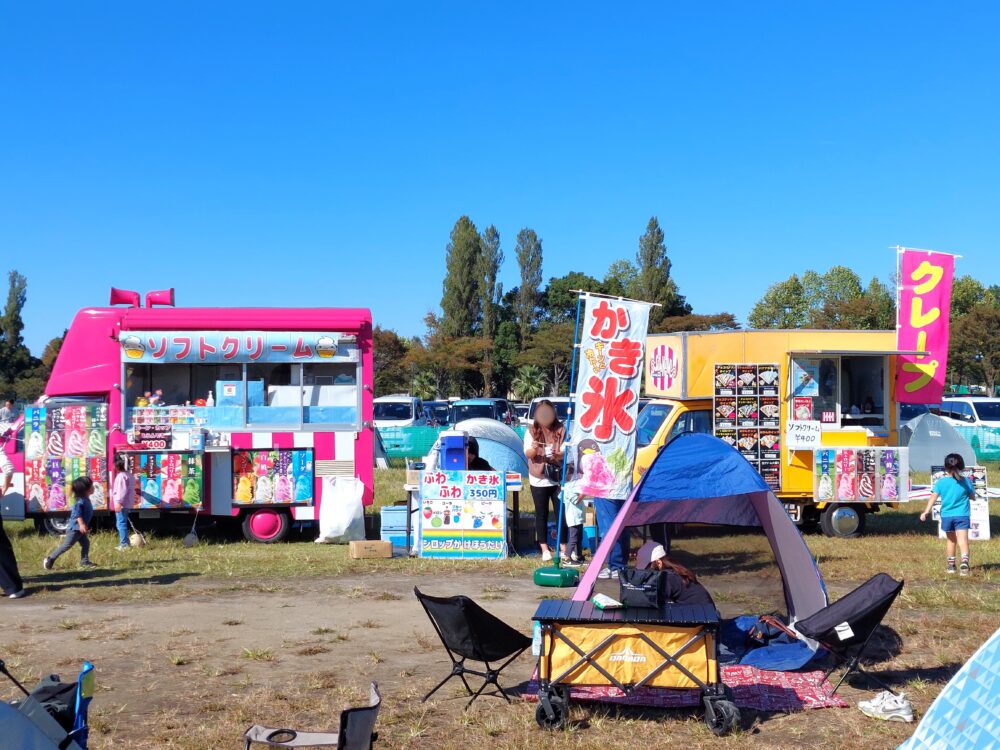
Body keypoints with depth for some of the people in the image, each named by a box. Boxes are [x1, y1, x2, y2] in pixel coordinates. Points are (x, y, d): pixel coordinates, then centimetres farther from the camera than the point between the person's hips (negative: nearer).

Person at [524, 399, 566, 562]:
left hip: (558, 478, 0)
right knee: (541, 514, 6)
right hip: (539, 479, 0)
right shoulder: (531, 431, -1)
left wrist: (560, 454, -24)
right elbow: (527, 453, -6)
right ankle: (544, 548, 13)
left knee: (561, 513, 5)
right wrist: (533, 449, -28)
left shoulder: (561, 430, -2)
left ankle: (564, 547, 15)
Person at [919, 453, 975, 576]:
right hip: (962, 515, -2)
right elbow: (972, 497, 10)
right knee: (963, 540, -10)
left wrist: (926, 511, -9)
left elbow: (933, 497, -8)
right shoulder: (966, 481, -1)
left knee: (950, 540, 19)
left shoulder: (941, 482, -2)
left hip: (946, 516, 2)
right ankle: (964, 562, -30)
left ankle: (951, 565, 26)